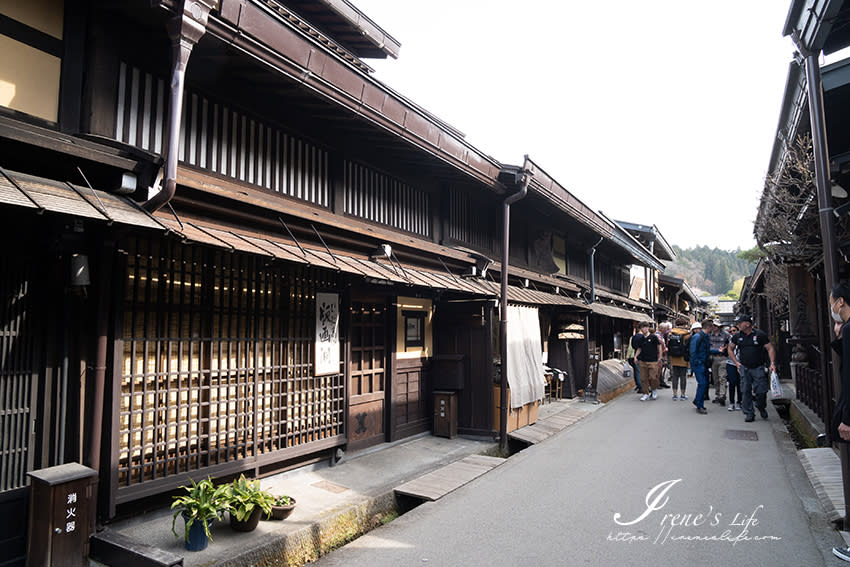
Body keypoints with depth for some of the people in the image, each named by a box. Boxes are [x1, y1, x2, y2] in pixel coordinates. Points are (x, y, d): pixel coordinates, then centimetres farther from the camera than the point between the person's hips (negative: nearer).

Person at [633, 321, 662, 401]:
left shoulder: (654, 337, -4)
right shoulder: (640, 339, 9)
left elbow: (659, 346, 2)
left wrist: (659, 357, 1)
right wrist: (635, 356, 5)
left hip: (653, 361, -4)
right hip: (642, 361, 4)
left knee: (653, 377, -8)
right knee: (643, 378, 4)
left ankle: (654, 390, 20)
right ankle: (646, 394, 15)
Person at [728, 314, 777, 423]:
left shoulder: (760, 334, -5)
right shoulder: (737, 336, 5)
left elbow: (770, 349, -3)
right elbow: (730, 350, 16)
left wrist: (772, 363, -13)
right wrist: (736, 362, 6)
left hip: (758, 368, -2)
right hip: (744, 368, 2)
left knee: (761, 390, -2)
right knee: (746, 391, 1)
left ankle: (762, 408, 27)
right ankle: (749, 413, 11)